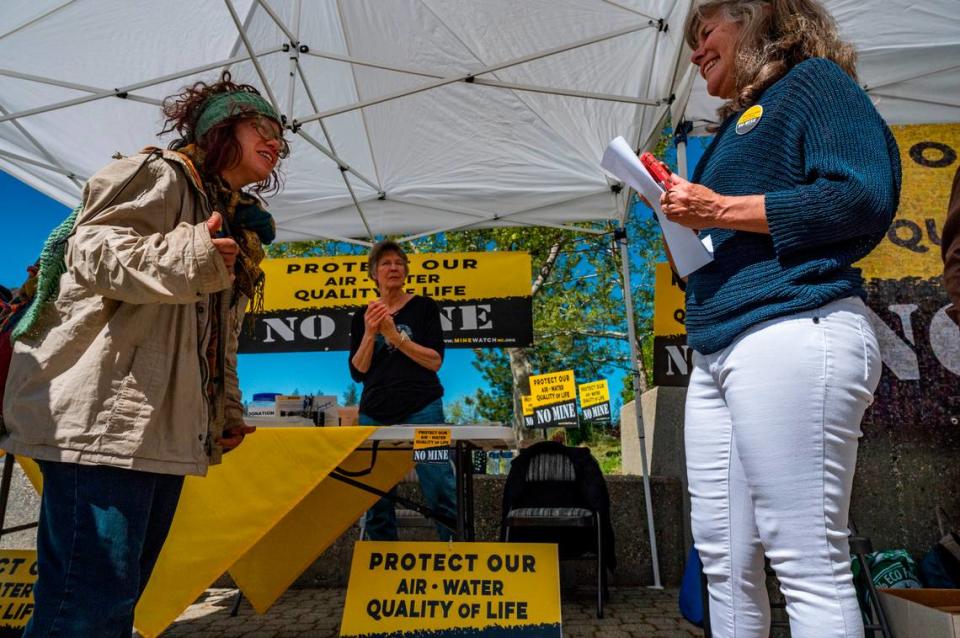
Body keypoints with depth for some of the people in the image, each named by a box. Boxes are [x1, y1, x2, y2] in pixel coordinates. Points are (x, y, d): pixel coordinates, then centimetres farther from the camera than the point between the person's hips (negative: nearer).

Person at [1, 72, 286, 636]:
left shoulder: (239, 222, 23)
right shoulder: (159, 175, -1)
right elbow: (90, 251, -15)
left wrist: (228, 410, 20)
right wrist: (190, 256, -30)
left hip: (166, 428, 9)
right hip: (104, 415, -9)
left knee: (119, 592, 13)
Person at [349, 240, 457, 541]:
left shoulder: (424, 307, 6)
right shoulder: (363, 317, 13)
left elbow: (435, 361, -4)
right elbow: (357, 372, 6)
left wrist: (394, 335, -12)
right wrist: (370, 333, -8)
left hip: (422, 410, -2)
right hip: (375, 414, 3)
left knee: (440, 492, -8)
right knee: (376, 499, 3)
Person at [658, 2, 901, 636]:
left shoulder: (812, 78, 7)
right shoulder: (736, 126, 29)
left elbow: (867, 195, -10)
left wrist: (722, 210, -9)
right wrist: (687, 216, 11)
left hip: (794, 333, -8)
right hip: (716, 351, 9)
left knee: (809, 562, -4)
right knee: (724, 561, 10)